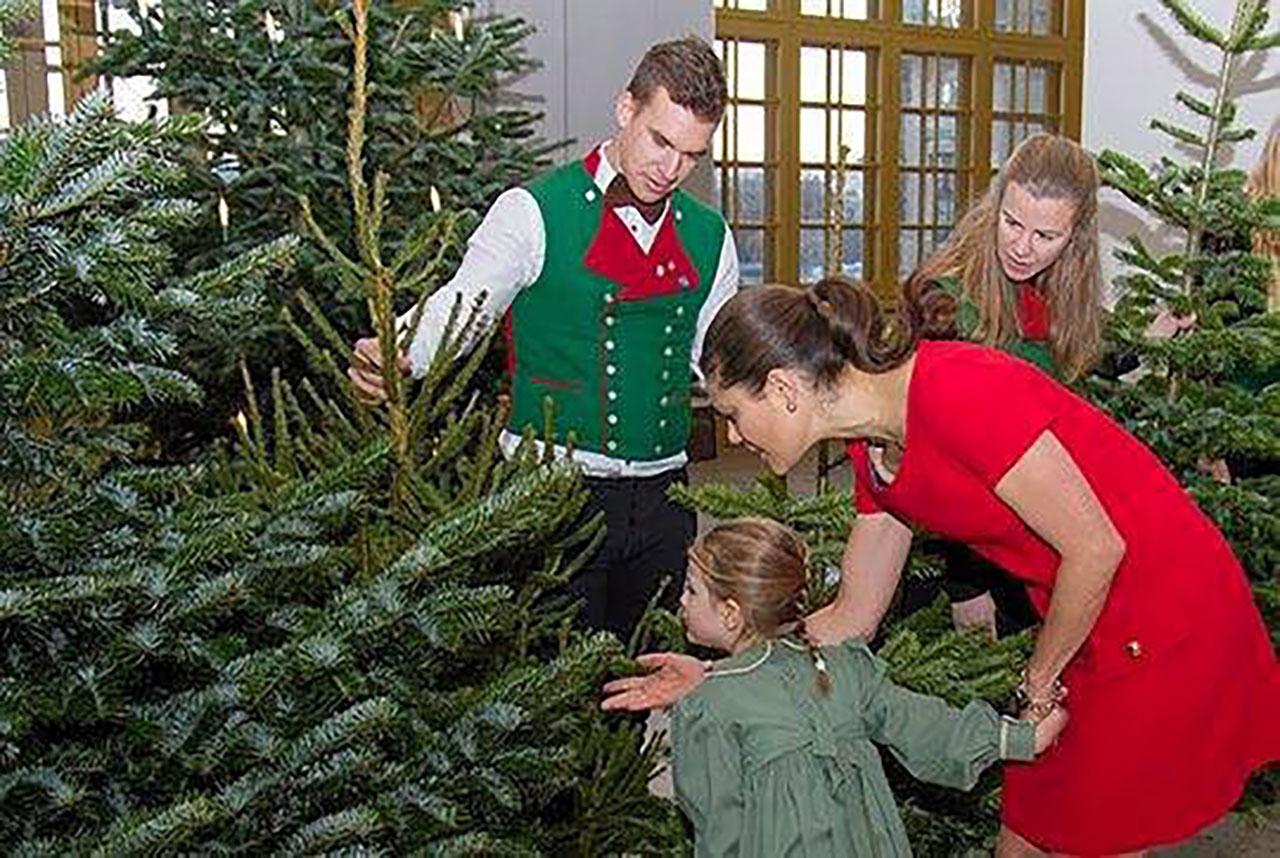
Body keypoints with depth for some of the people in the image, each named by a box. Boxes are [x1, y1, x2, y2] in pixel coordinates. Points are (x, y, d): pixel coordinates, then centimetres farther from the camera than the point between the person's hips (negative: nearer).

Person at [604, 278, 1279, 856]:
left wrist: (1039, 683, -9)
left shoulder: (955, 392, -27)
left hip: (1168, 618, -8)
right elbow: (851, 618, 8)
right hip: (1088, 629, 8)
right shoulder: (874, 456, 0)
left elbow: (1096, 546, -23)